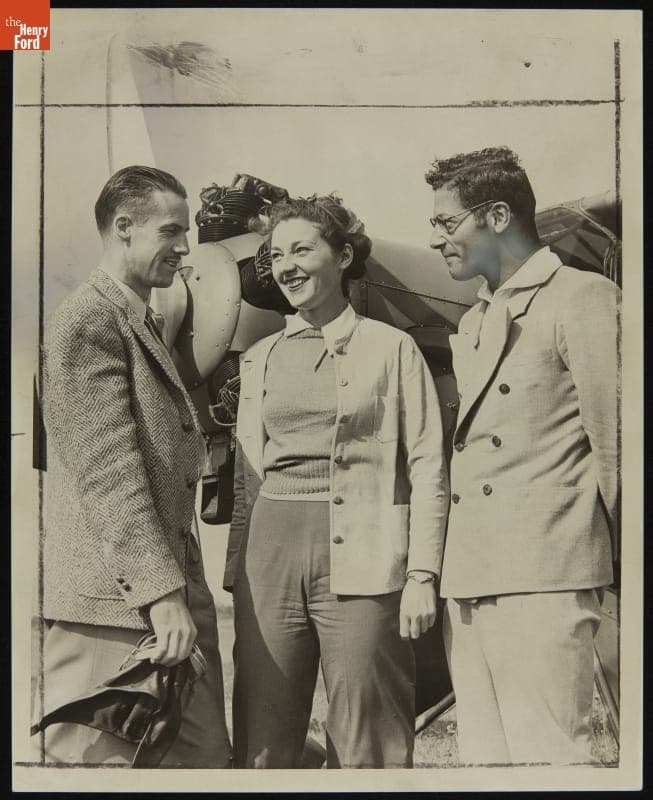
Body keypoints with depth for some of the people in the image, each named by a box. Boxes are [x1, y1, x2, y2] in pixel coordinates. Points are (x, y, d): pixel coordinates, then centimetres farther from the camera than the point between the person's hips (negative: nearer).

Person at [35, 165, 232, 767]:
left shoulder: (148, 326, 21)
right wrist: (160, 592, -21)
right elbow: (108, 473, -19)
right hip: (111, 607, -9)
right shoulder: (86, 321, -10)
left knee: (205, 753, 10)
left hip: (174, 598, 9)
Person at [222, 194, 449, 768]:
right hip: (270, 558, 4)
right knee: (263, 743, 8)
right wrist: (236, 568, 10)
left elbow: (428, 468, -1)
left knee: (366, 743, 3)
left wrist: (422, 577, -8)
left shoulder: (392, 348, 3)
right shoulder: (260, 358, 15)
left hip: (361, 561, -3)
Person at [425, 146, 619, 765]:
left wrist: (610, 557, -2)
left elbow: (615, 446, -6)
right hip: (468, 579, 8)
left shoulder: (582, 298, -3)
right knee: (483, 754, 10)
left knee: (547, 752, -7)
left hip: (542, 579, -8)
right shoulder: (471, 324, 23)